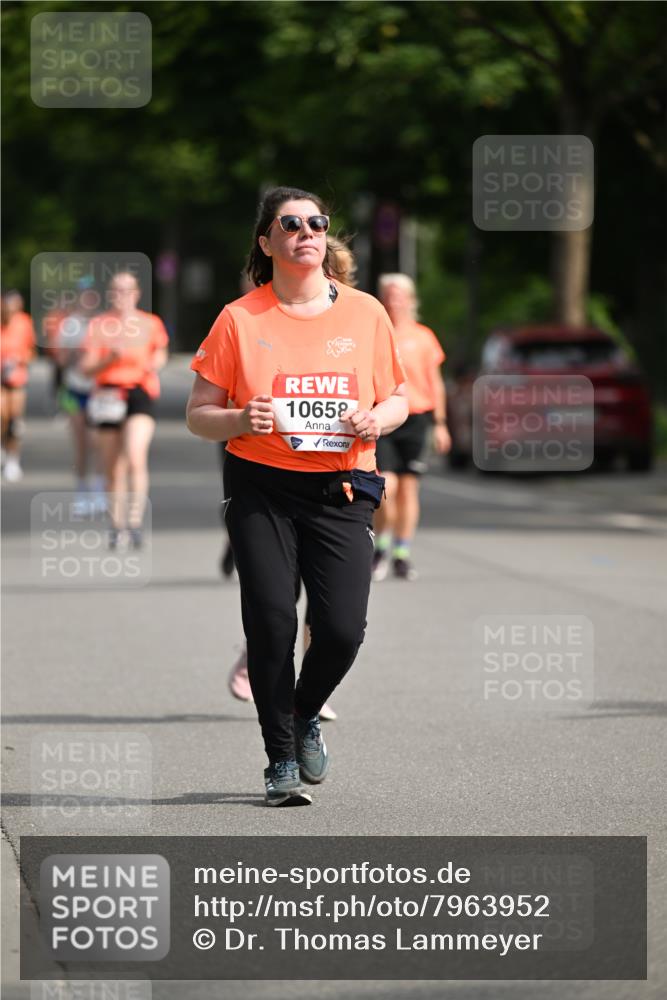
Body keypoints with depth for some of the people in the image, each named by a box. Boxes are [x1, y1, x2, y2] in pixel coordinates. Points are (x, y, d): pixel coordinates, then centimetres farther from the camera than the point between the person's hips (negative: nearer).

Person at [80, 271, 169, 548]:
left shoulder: (150, 324, 5)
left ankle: (135, 522, -18)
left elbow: (160, 354, 21)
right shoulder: (98, 325, 4)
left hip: (141, 393, -2)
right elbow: (86, 366, 0)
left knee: (135, 458, -21)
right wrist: (109, 359, -18)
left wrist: (155, 364, -2)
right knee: (113, 468, 6)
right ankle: (116, 526, 21)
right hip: (109, 397, 2)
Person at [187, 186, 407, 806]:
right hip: (260, 489, -1)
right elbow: (198, 415, 5)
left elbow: (397, 398, 16)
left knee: (342, 628, -10)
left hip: (340, 492, 1)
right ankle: (281, 759, 8)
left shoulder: (364, 313, 7)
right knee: (271, 622, -10)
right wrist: (241, 420, -16)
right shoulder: (240, 319, 2)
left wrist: (376, 419, -7)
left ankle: (306, 713, 23)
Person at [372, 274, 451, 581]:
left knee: (408, 487, 3)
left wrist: (440, 424, 8)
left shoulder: (422, 337, 8)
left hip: (416, 419, 2)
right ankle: (382, 546, 9)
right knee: (386, 485, -13)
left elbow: (435, 383, 12)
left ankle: (402, 555, 12)